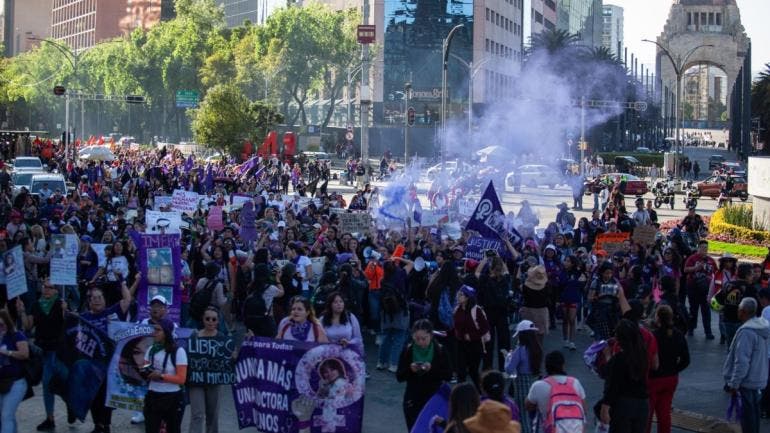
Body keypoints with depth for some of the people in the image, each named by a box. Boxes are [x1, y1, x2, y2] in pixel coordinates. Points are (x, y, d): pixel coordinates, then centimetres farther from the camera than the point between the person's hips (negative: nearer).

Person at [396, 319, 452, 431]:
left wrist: (432, 369, -23)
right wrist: (410, 370, -22)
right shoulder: (407, 350, -4)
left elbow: (448, 375, -7)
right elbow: (399, 377, -2)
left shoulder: (440, 350, -6)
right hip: (412, 400, 1)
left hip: (434, 400, -1)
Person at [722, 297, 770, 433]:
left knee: (746, 413, 1)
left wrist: (734, 384, -19)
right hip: (757, 379, 9)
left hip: (746, 381, -9)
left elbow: (741, 362, -27)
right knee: (753, 410, 20)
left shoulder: (746, 332, -26)